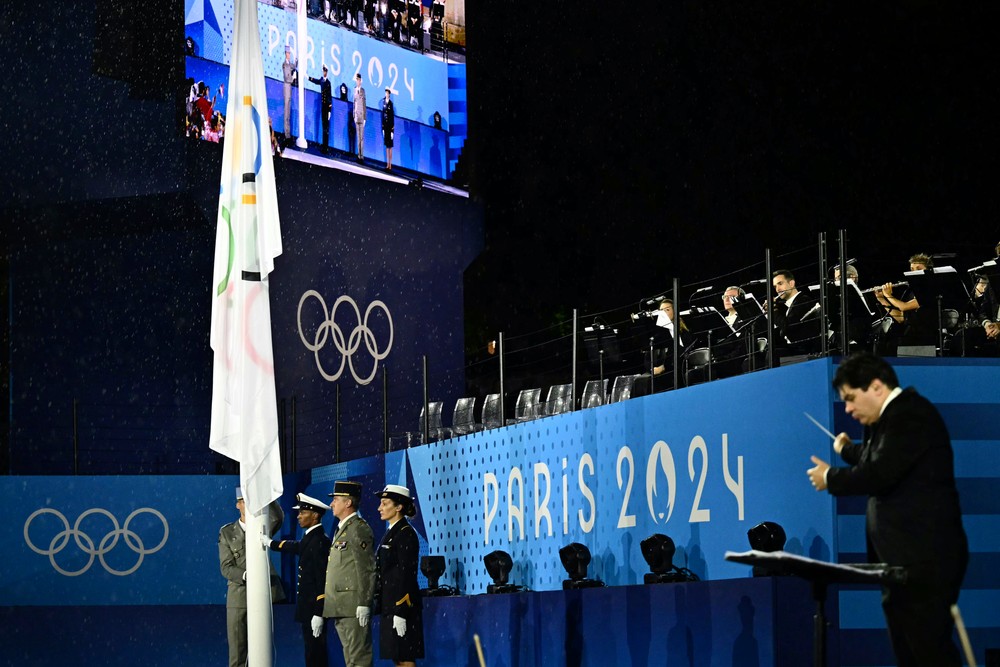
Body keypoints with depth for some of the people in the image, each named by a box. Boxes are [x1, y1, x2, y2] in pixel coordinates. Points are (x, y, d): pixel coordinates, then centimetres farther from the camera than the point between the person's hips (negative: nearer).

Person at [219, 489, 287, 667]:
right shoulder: (227, 532, 8)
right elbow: (226, 567, 0)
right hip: (238, 597, 0)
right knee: (237, 651, -1)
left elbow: (277, 517, -14)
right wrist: (245, 576, -19)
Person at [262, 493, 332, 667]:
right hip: (309, 607, 10)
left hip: (314, 607, -10)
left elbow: (322, 580, -21)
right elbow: (296, 547, 33)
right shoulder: (310, 538, 11)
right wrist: (271, 543, 46)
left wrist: (318, 614, -23)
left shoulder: (319, 541, -17)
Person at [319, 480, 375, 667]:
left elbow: (367, 569, -16)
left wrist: (364, 604, -21)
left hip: (353, 607, -10)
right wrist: (320, 611, 21)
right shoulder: (341, 529, 21)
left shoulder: (359, 529, -9)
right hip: (340, 609, 10)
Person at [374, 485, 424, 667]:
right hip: (390, 605, 10)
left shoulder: (405, 534, -11)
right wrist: (380, 605, 18)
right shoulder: (391, 533, 17)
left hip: (401, 605, -10)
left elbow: (407, 575, -17)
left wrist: (400, 613, -21)